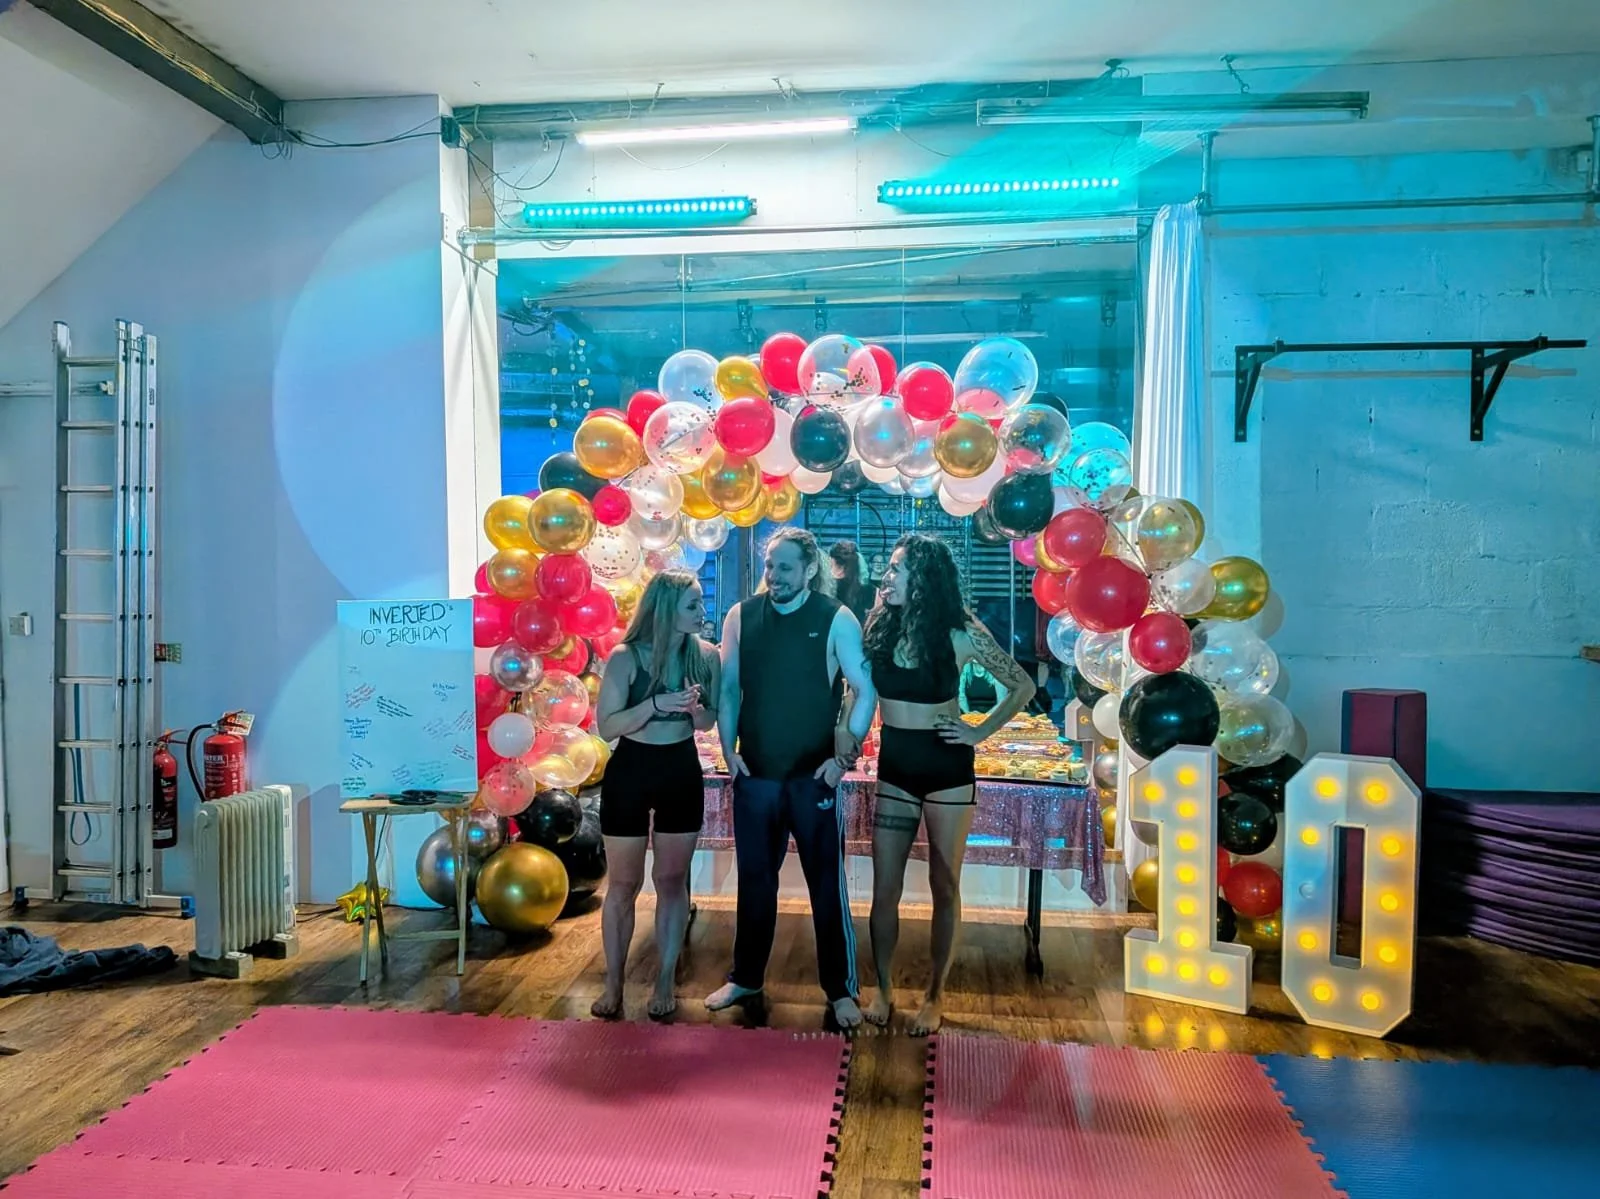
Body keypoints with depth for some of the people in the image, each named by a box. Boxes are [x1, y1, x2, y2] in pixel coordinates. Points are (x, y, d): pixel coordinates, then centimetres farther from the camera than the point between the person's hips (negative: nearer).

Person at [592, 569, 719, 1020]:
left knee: (672, 881, 10)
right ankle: (613, 985, 20)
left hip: (682, 772, 3)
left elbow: (709, 721, 6)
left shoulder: (705, 655, -5)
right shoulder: (625, 657, -15)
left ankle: (665, 983, 22)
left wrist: (695, 707, -17)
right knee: (623, 884, 7)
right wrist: (656, 703, -28)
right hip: (629, 773, -2)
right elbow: (606, 727, -16)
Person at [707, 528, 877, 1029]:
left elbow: (865, 691, -5)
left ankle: (841, 988, 20)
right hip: (756, 774, 3)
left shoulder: (836, 619, -6)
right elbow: (728, 689, 7)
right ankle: (745, 977, 31)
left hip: (815, 775, -3)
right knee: (754, 880, 15)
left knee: (827, 883, 6)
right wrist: (729, 751, 0)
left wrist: (846, 753, -11)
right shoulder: (741, 617, 3)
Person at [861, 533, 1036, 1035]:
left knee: (945, 886, 9)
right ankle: (883, 988, 25)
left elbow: (1022, 686, -2)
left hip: (946, 769, -3)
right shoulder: (879, 626, -3)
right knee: (885, 888, 7)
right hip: (894, 768, 3)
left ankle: (935, 995, 23)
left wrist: (980, 732, -5)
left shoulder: (961, 634, -11)